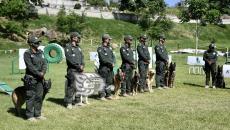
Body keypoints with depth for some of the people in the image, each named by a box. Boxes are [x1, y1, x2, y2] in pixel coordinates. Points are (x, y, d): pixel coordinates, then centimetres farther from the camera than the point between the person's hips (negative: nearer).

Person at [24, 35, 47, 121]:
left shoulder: (40, 52, 10)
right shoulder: (27, 53, -10)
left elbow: (44, 63, 5)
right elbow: (30, 66, -16)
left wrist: (43, 72, -12)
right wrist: (39, 74, -16)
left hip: (40, 79, 7)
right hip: (31, 79, -6)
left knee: (39, 97, 11)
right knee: (30, 97, 0)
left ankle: (37, 114, 21)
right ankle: (30, 116, 8)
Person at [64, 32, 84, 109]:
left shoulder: (78, 47, 20)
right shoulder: (68, 47, -3)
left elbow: (82, 57, 16)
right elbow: (70, 59, -13)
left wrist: (82, 65, -3)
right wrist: (78, 66, -14)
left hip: (80, 70, 7)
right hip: (72, 70, -7)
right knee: (71, 86, -10)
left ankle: (77, 101, 19)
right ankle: (68, 103, -4)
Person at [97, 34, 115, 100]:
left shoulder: (109, 48, 16)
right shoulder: (100, 48, -10)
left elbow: (113, 56, 15)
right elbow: (103, 59, -17)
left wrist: (113, 63, -4)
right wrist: (111, 63, -11)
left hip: (110, 68, 8)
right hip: (103, 68, -8)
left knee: (109, 82, 12)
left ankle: (108, 95, 21)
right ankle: (101, 96, 3)